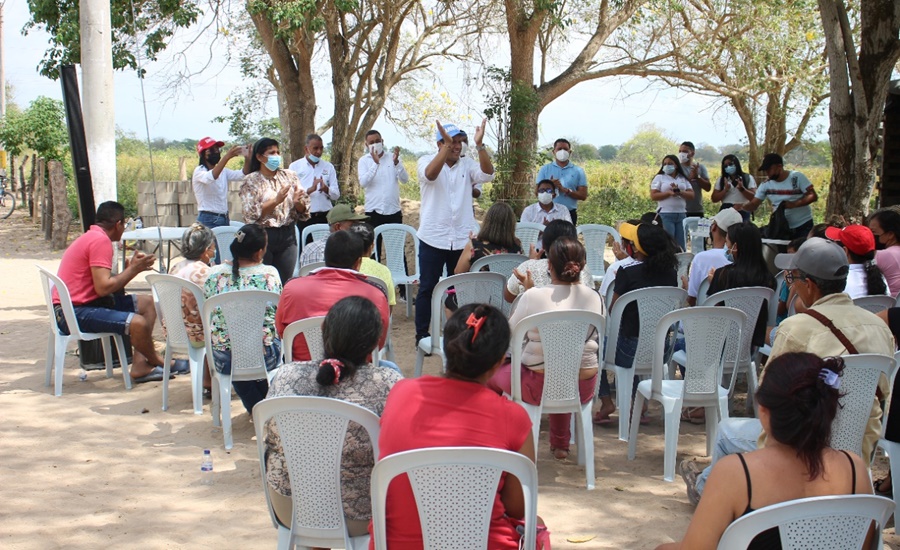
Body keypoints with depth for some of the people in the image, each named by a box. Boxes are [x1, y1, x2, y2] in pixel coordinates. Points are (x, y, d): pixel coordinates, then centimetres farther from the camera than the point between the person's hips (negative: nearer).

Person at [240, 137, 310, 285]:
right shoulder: (251, 181, -1)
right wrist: (276, 200, -21)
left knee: (285, 283, 5)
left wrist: (297, 202, -13)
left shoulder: (289, 176, 9)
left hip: (287, 235, 3)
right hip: (262, 236, -3)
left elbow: (304, 209, 9)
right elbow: (251, 214, -12)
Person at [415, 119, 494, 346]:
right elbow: (430, 174, -25)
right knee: (427, 288, 2)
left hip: (462, 239, 3)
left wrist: (479, 145, -24)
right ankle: (422, 334, 11)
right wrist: (446, 146, -34)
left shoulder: (467, 165, 5)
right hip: (433, 238, -3)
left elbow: (487, 174, -13)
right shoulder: (427, 161, -2)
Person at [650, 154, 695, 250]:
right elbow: (653, 196, -4)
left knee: (681, 246, 4)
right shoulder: (659, 178, 5)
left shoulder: (683, 179, 15)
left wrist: (680, 192, -12)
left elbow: (691, 195, 7)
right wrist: (669, 193, -17)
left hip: (681, 215, 4)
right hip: (665, 215, -4)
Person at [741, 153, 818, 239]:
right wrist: (739, 208, -23)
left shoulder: (797, 177, -12)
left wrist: (793, 204, -26)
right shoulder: (766, 185, -1)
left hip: (803, 226, -4)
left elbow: (813, 196, -14)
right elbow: (753, 205, -2)